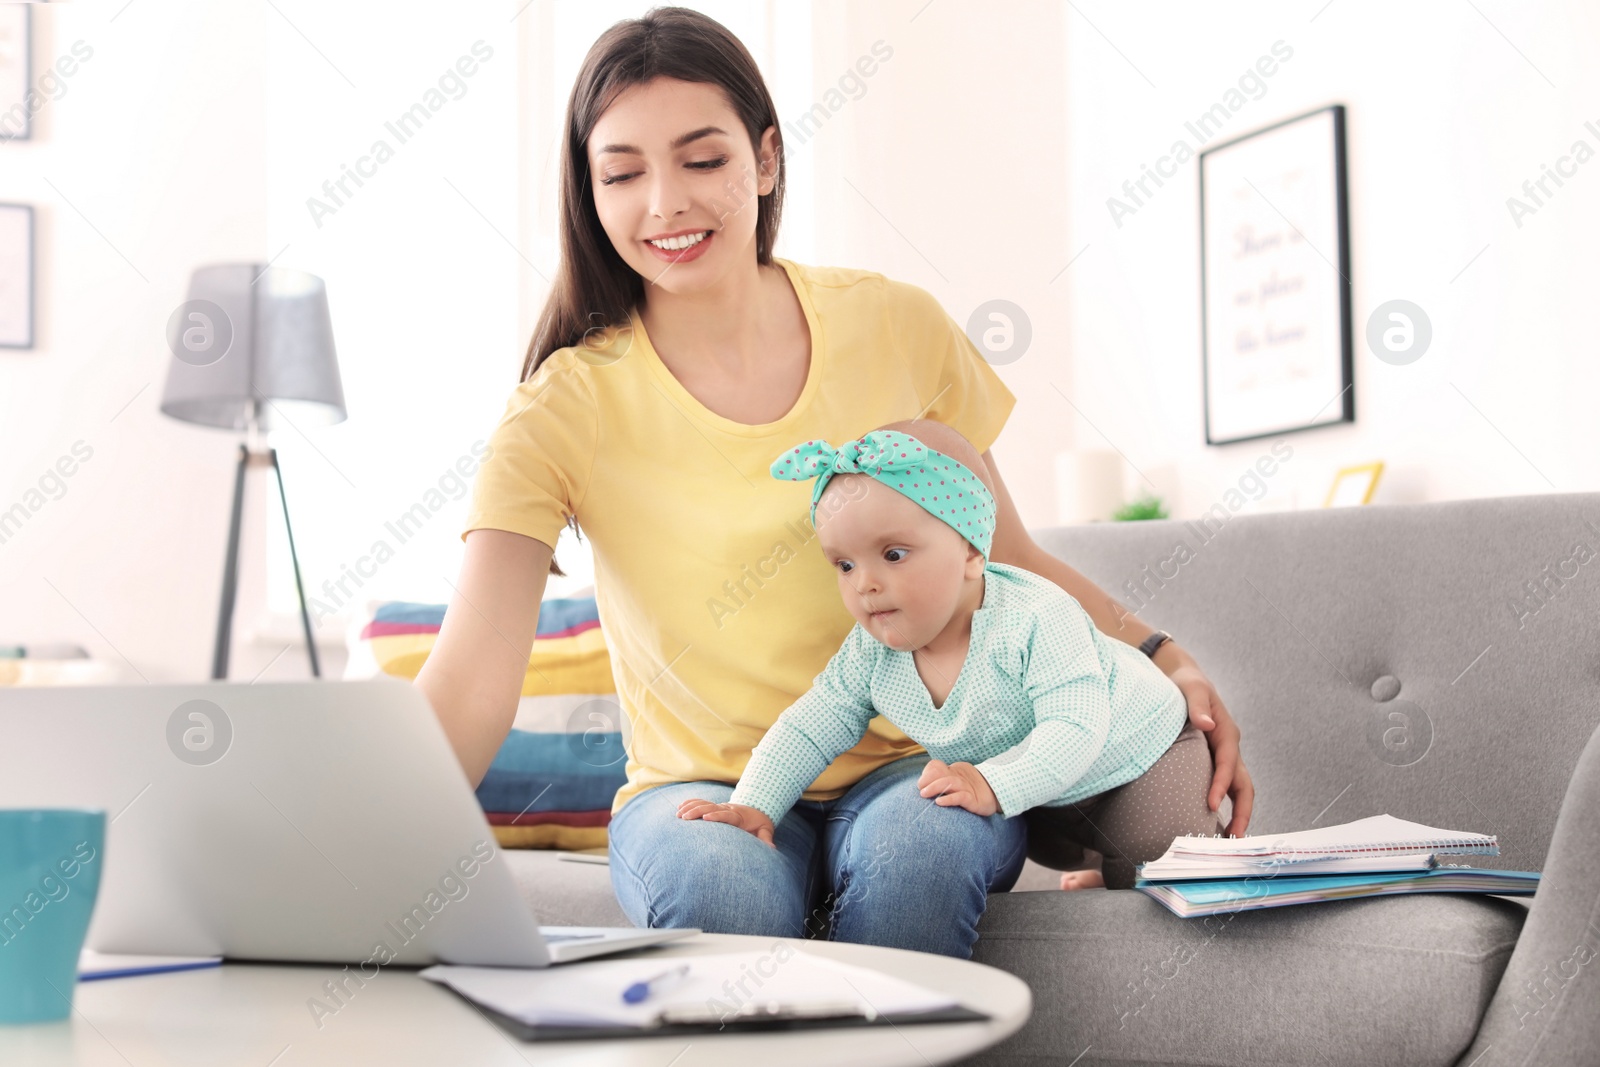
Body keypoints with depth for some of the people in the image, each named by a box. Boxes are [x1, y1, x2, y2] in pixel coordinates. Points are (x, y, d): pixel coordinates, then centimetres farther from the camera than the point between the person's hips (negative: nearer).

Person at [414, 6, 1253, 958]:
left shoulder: (896, 329, -2)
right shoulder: (567, 409, -9)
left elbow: (1010, 559, 10)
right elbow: (471, 682, -20)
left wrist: (1165, 659, -6)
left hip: (916, 769, 1)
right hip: (701, 785, -1)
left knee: (917, 853, -34)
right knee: (722, 889, -35)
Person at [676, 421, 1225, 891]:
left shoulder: (1035, 617, -38)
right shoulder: (872, 652, -19)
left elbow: (1076, 728, -41)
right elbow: (810, 726, -12)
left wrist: (995, 785, -52)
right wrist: (754, 805, -24)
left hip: (1140, 755, -6)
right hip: (1040, 788, 6)